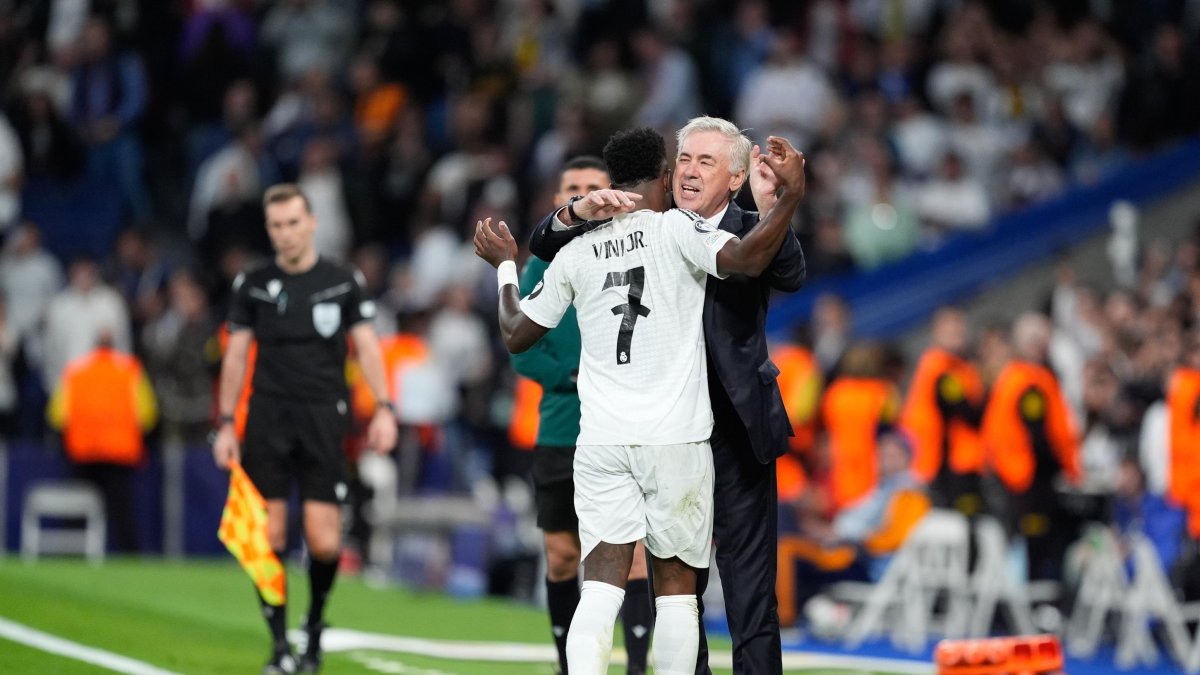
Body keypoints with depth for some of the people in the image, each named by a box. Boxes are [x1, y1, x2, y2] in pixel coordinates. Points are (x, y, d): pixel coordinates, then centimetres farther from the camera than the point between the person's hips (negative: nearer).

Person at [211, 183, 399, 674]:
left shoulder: (343, 282, 4)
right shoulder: (252, 285, 7)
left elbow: (366, 345, 3)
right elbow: (236, 355, 10)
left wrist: (384, 408, -9)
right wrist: (226, 424, 5)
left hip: (324, 416, -1)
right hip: (268, 417, 1)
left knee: (324, 542, -7)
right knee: (269, 537, -6)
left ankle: (315, 623, 19)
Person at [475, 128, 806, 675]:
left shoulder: (577, 252, 8)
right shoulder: (676, 228, -3)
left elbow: (516, 335, 16)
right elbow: (746, 259, -21)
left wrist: (505, 267, 32)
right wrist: (791, 196, -14)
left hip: (601, 443, 2)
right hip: (677, 441, -2)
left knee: (601, 587, -4)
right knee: (677, 587, 6)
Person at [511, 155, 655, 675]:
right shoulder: (542, 265, 8)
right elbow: (522, 349, 1)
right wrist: (577, 377, -13)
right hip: (559, 432, 3)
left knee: (631, 551, -12)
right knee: (561, 558, 8)